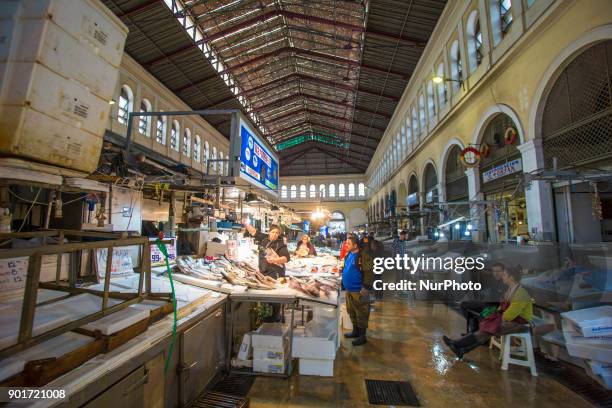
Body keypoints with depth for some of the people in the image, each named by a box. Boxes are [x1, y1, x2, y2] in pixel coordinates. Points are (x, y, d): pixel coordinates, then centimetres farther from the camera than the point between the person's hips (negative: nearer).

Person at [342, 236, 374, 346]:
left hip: (358, 291, -9)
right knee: (351, 312, 20)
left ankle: (362, 336, 19)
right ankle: (355, 331, 36)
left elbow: (369, 273, -20)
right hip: (349, 289, 9)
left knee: (361, 313, 5)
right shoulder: (349, 255, 9)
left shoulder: (363, 256, -18)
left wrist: (366, 288, -21)